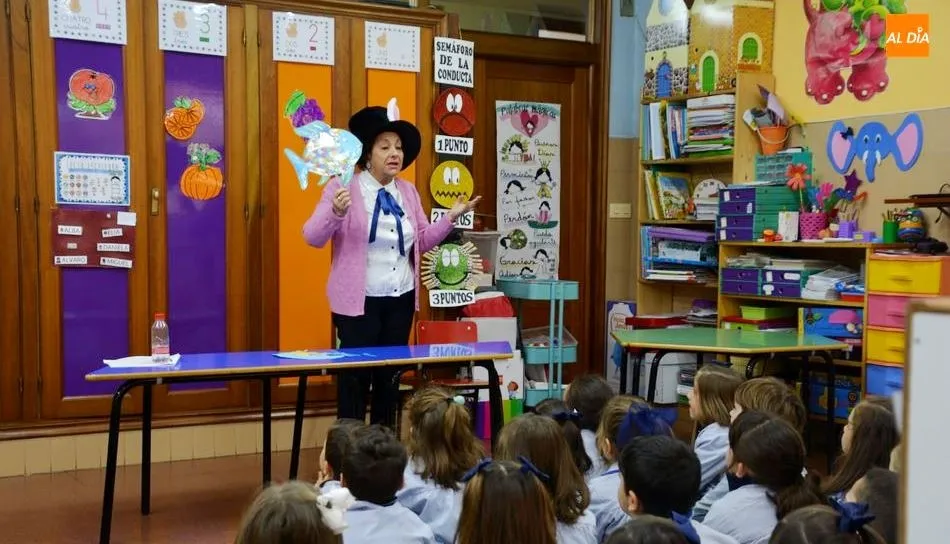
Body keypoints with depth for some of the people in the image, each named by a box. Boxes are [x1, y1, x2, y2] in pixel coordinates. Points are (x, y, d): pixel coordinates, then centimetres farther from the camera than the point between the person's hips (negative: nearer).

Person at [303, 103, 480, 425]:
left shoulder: (408, 192, 10)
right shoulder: (344, 188, -8)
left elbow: (423, 241, 15)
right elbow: (313, 238, -15)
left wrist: (451, 218, 1)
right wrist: (336, 212, -33)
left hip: (401, 300, 6)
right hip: (359, 301, -6)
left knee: (390, 377, 14)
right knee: (355, 378, -2)